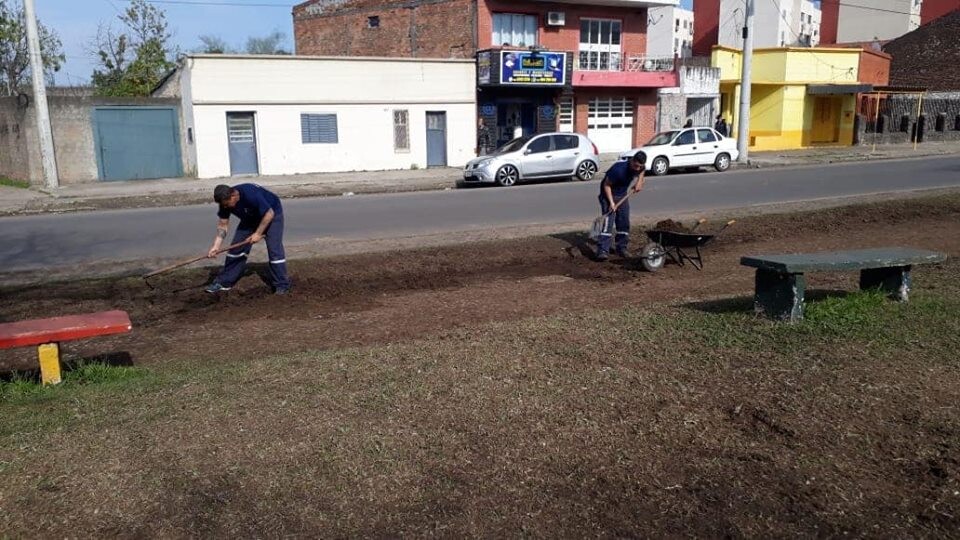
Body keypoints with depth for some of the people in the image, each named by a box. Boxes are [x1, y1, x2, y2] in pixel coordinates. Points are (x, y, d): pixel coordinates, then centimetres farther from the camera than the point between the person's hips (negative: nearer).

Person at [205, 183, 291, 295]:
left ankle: (282, 285, -8)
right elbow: (223, 224, -11)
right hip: (250, 218, 6)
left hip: (271, 214, -6)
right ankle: (224, 282, 11)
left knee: (274, 249, -16)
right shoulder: (225, 202, -19)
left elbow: (269, 214, -31)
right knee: (236, 247, 2)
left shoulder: (251, 195, -40)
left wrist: (258, 233, -26)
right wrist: (216, 246, -20)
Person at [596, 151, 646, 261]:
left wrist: (639, 181, -2)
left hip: (623, 195, 6)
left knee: (624, 223, 5)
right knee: (608, 221, -17)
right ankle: (602, 251, -22)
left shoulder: (640, 167, -14)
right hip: (609, 194, -6)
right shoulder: (619, 169, -34)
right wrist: (611, 202, -28)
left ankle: (622, 248, 16)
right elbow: (606, 185, -23)